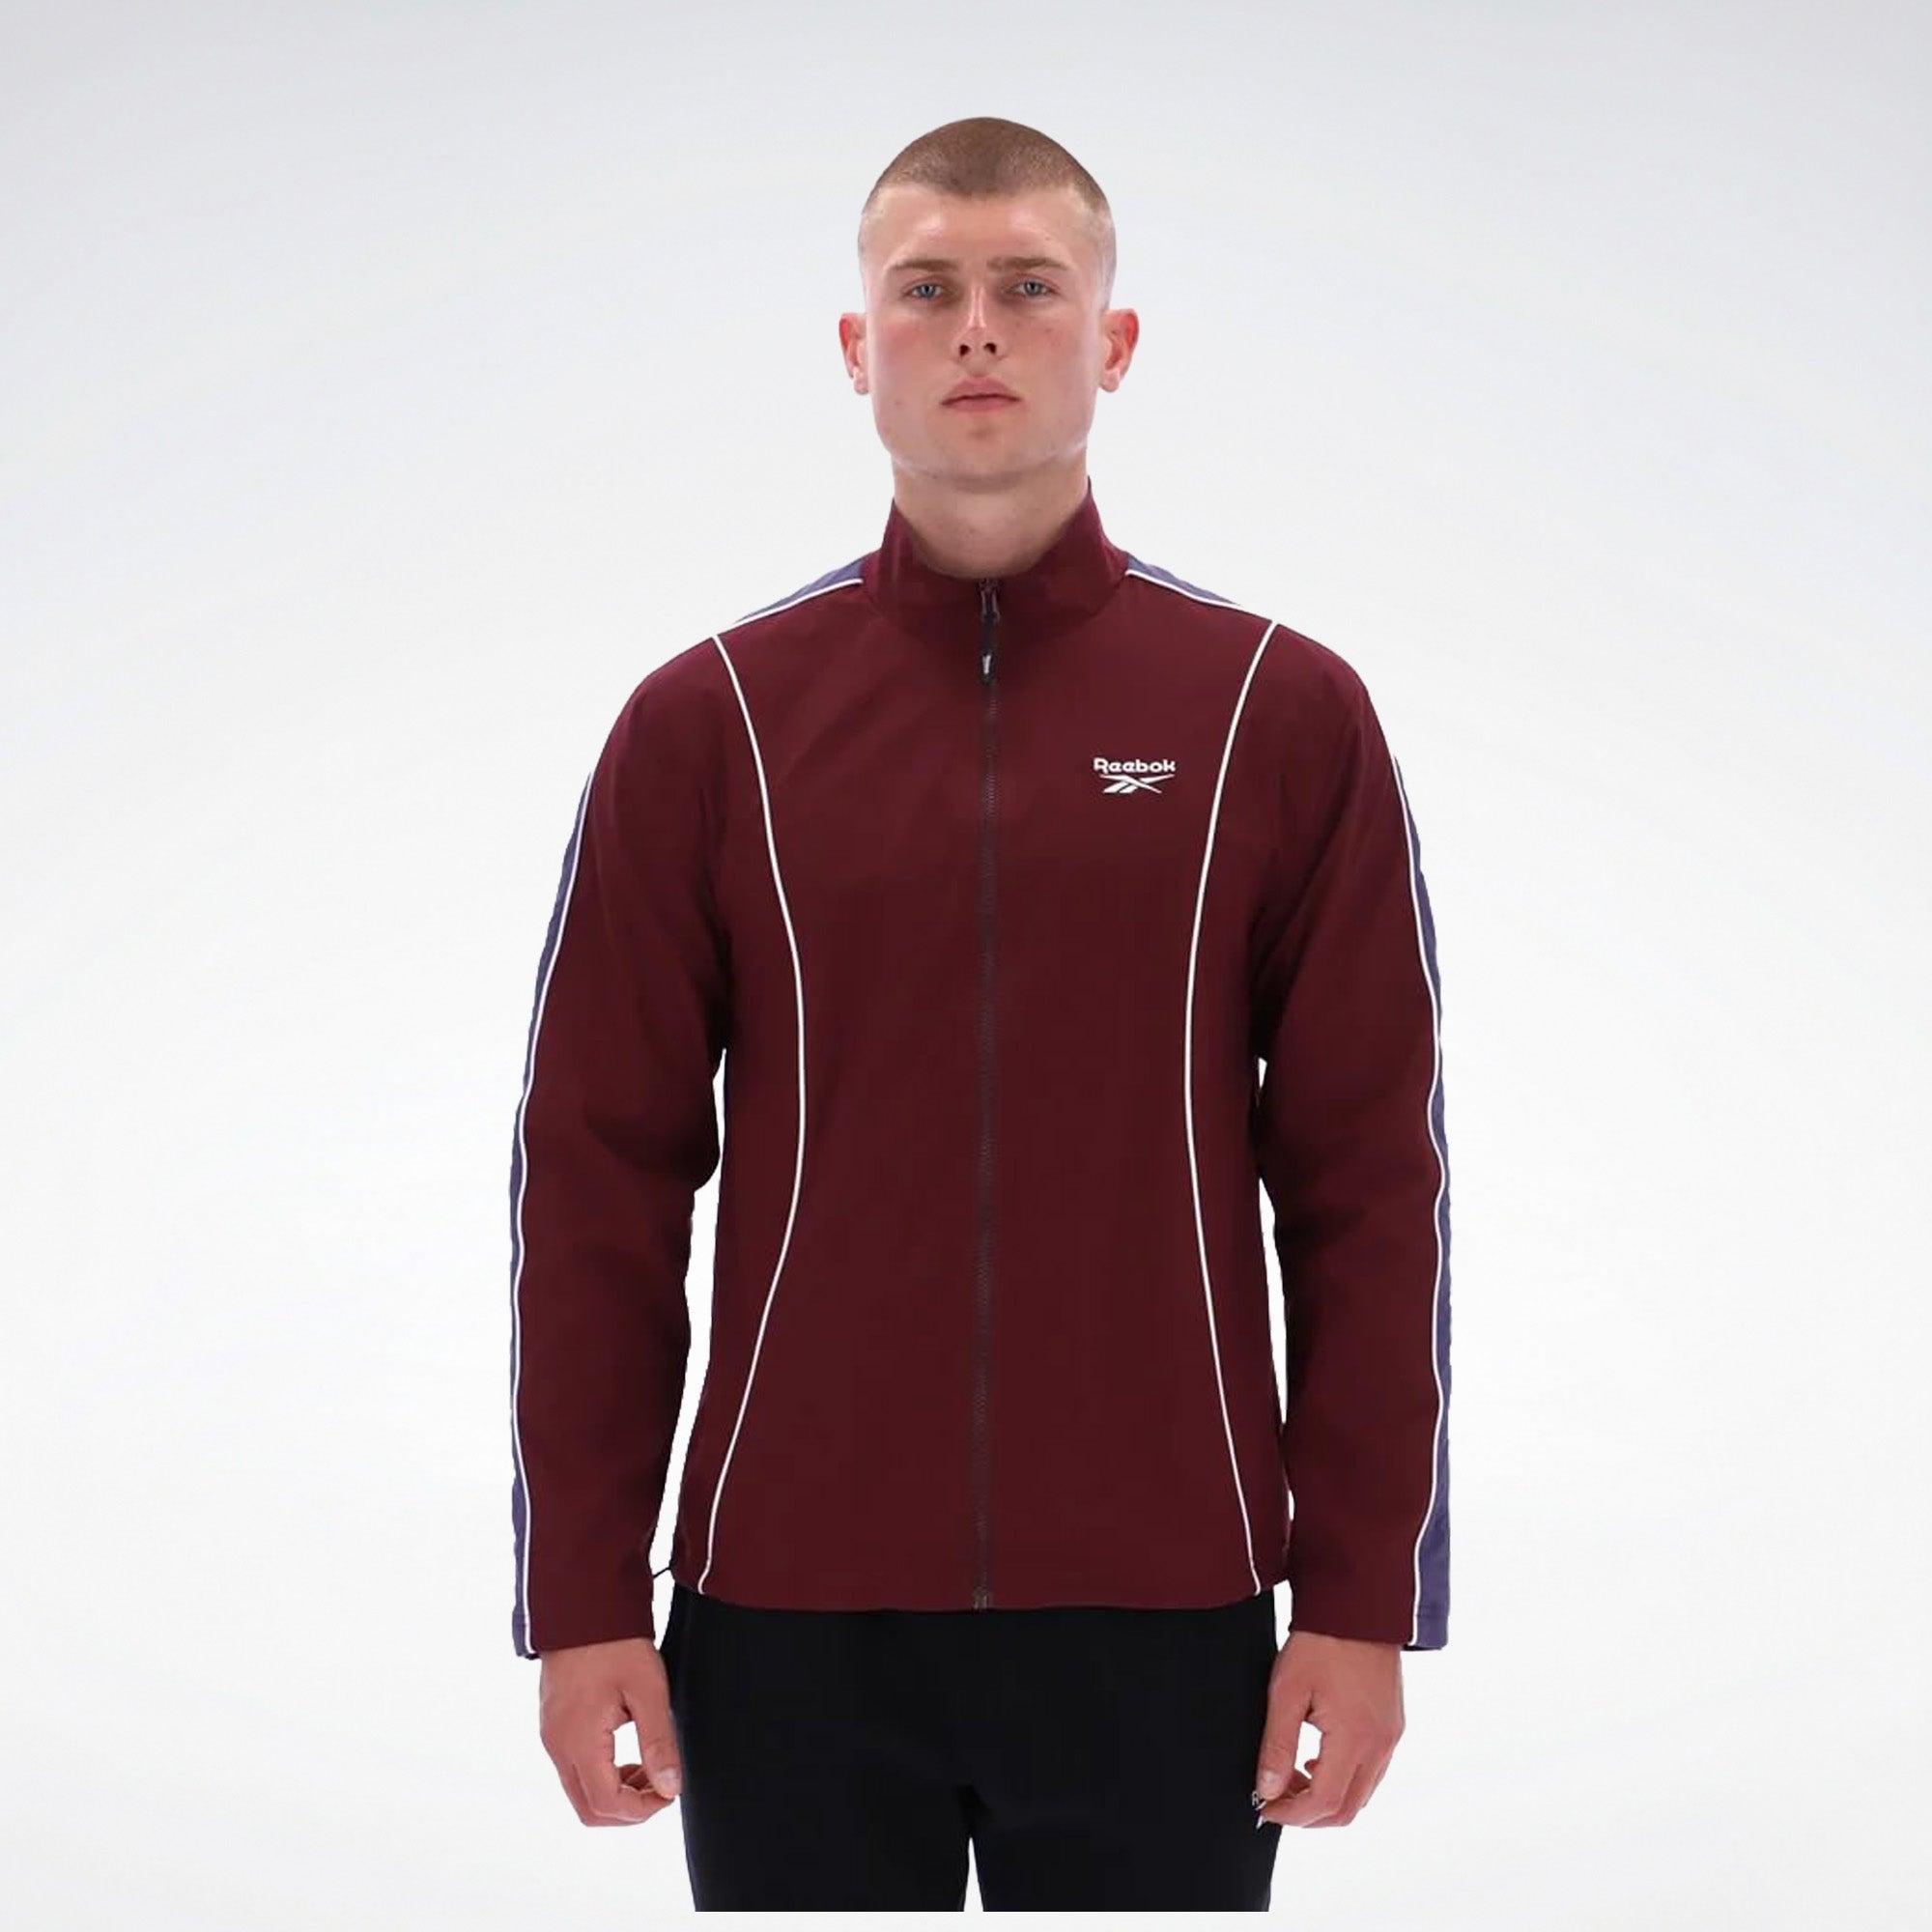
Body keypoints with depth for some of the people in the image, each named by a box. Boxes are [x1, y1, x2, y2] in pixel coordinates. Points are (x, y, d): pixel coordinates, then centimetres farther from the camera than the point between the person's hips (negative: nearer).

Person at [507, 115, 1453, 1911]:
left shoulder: (1281, 714, 1)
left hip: (1160, 1621, 0)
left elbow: (1371, 1182, 1)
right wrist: (583, 1603, -2)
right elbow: (594, 1186, 2)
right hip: (793, 1617, 1)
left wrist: (1365, 1602, -3)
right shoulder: (708, 721, 2)